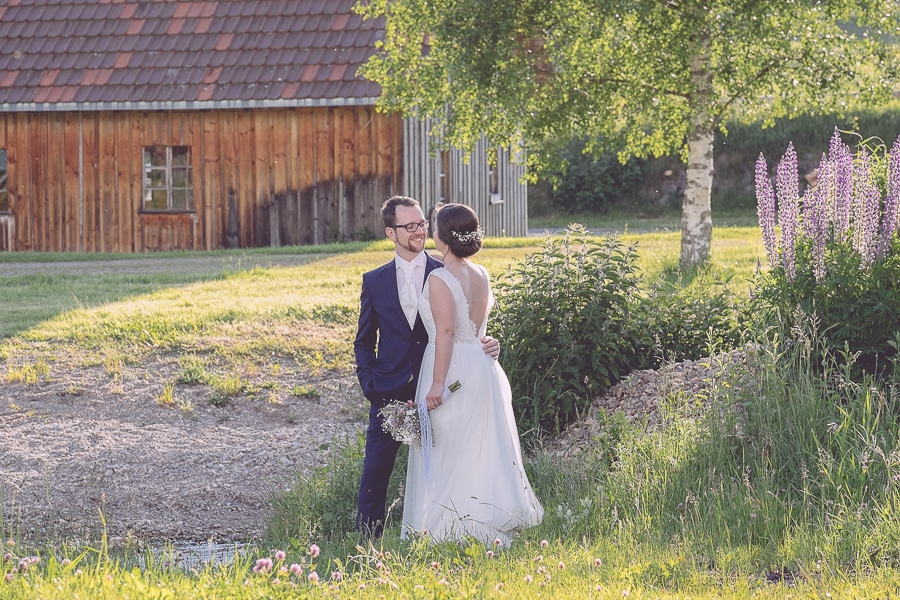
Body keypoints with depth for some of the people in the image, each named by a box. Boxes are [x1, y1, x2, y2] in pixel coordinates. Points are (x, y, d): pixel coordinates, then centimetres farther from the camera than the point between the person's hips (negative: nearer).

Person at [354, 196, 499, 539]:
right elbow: (364, 343, 13)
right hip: (389, 394, 1)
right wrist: (369, 384, -1)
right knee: (374, 475, 0)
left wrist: (487, 346, -15)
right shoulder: (375, 282, 8)